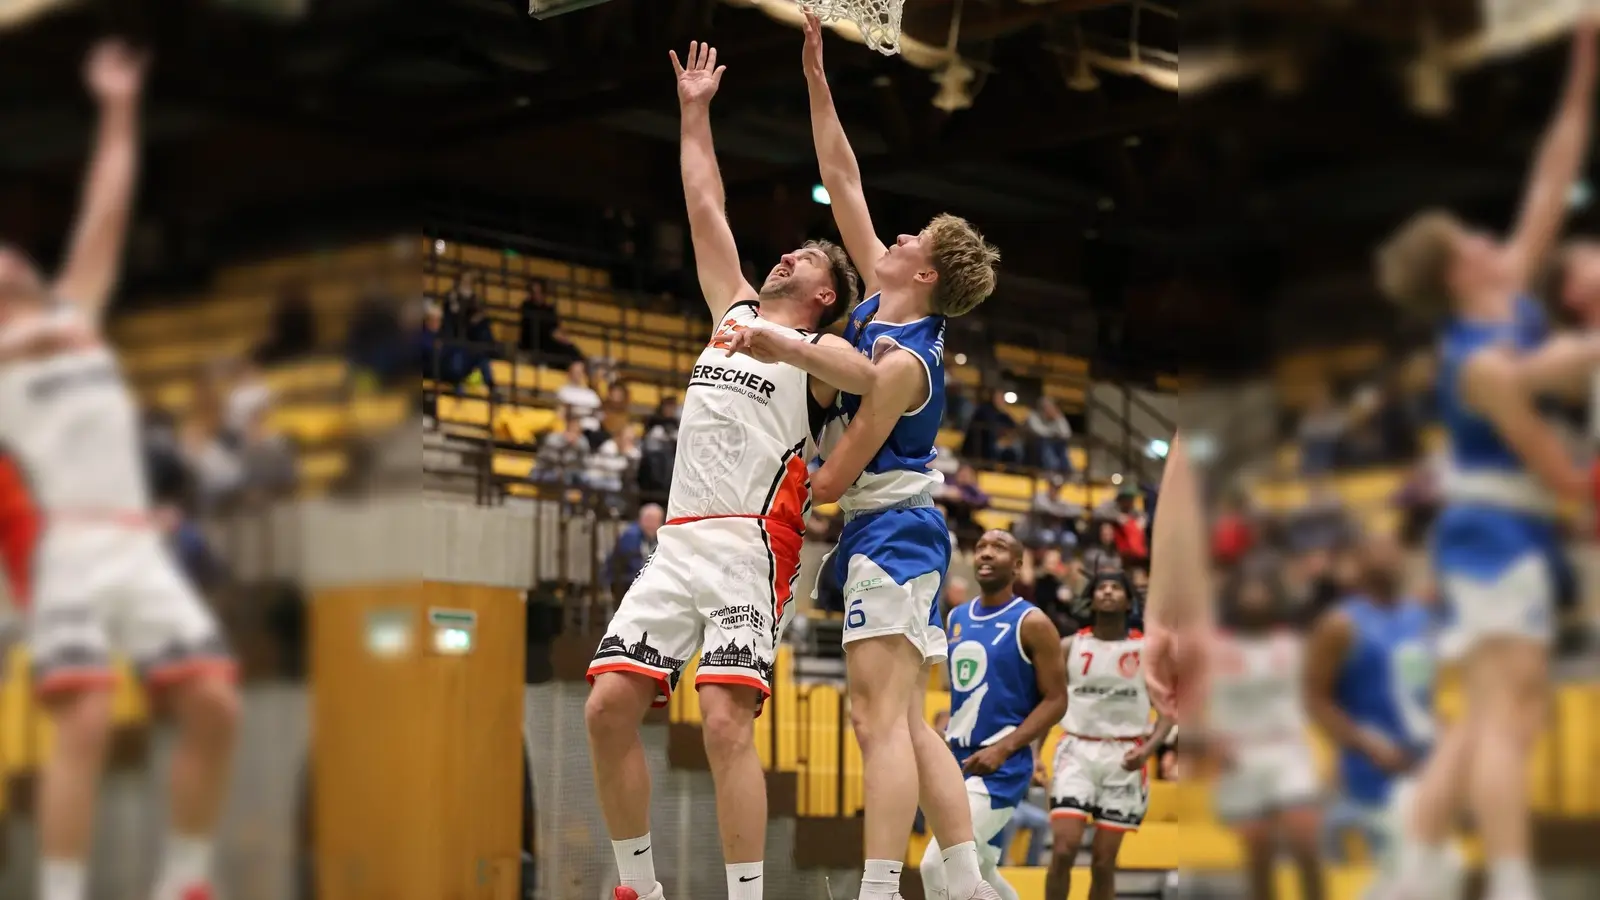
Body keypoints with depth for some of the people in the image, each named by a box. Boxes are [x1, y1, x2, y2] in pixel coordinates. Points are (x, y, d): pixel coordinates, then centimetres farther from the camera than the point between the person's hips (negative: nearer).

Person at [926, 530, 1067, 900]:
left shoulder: (1032, 623, -9)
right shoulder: (956, 618, 12)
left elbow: (1056, 700, -12)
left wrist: (1003, 749, -21)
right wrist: (945, 738, 11)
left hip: (1003, 766, -8)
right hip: (960, 762, 8)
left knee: (937, 864, -20)